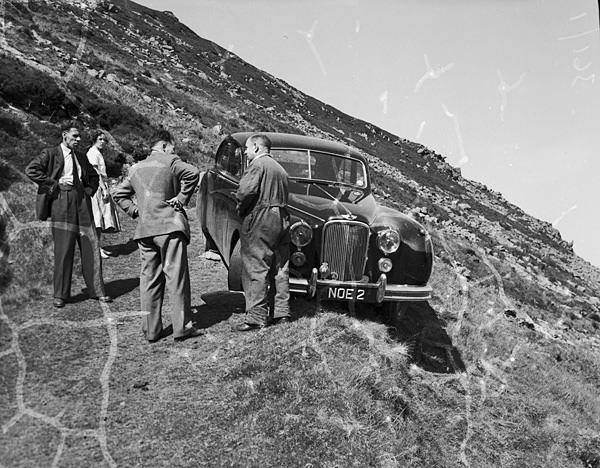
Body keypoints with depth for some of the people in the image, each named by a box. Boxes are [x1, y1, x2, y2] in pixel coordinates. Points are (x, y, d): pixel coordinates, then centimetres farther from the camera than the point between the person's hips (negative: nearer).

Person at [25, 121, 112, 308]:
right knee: (63, 249, -4)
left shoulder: (81, 158, 19)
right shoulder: (50, 154, 2)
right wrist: (55, 183, -11)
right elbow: (31, 169, -10)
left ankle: (96, 291, 11)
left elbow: (93, 176, 33)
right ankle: (60, 295, 7)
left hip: (82, 202, 5)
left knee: (91, 247, 3)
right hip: (62, 202, -5)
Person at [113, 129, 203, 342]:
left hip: (145, 230, 6)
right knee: (176, 277, -1)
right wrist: (182, 198, -11)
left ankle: (151, 330, 13)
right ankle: (181, 328, 2)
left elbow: (119, 194, 21)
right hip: (170, 227, -6)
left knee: (149, 279, 10)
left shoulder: (136, 168, 17)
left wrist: (135, 210, 14)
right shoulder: (170, 161, -3)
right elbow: (192, 173, -20)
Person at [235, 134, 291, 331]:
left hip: (260, 220, -9)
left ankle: (256, 317, -7)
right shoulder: (280, 168, 23)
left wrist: (241, 209, -1)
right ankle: (281, 313, 16)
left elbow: (247, 190, -19)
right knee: (280, 269, 11)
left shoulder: (258, 164, -5)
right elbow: (282, 196, 13)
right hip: (282, 219, 9)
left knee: (256, 270, -6)